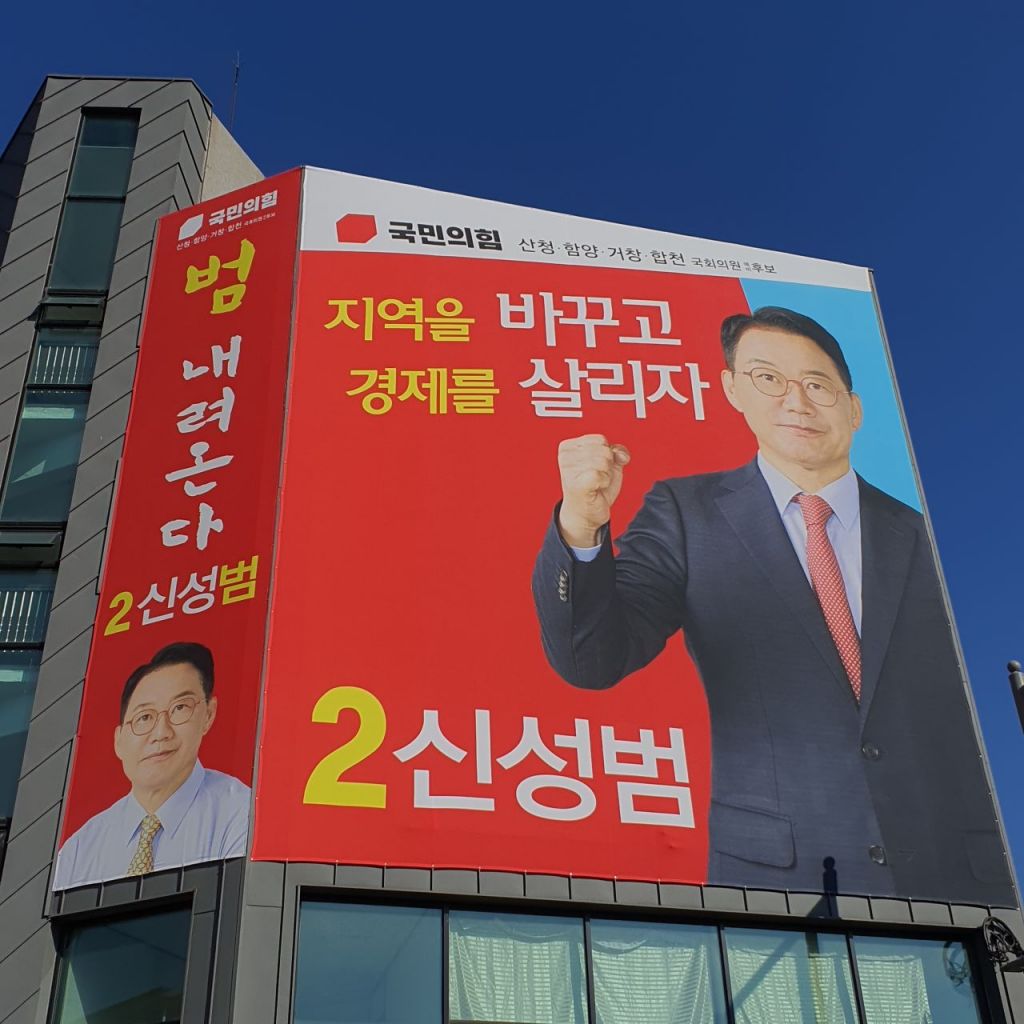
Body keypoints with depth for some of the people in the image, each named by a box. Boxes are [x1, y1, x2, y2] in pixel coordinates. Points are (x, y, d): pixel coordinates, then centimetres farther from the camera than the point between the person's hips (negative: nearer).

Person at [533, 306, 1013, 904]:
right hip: (774, 877, -2)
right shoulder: (687, 516, 2)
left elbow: (975, 715, 10)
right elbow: (593, 661, -10)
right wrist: (581, 527, -27)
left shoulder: (924, 536, 8)